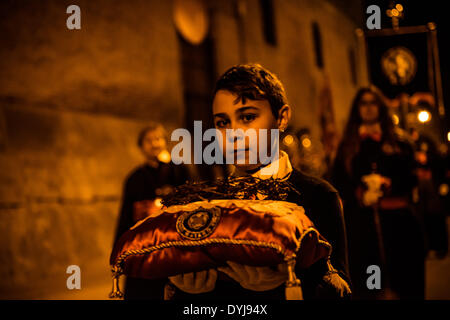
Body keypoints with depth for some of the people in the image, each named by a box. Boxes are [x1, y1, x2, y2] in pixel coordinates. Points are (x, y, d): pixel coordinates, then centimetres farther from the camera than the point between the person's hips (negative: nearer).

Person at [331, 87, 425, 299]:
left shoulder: (398, 140, 14)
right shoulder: (348, 145, 15)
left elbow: (410, 177, 5)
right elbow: (338, 182, 7)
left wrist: (388, 186, -13)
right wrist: (360, 193, -10)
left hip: (397, 218, 0)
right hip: (362, 220, 0)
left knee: (403, 278, -3)